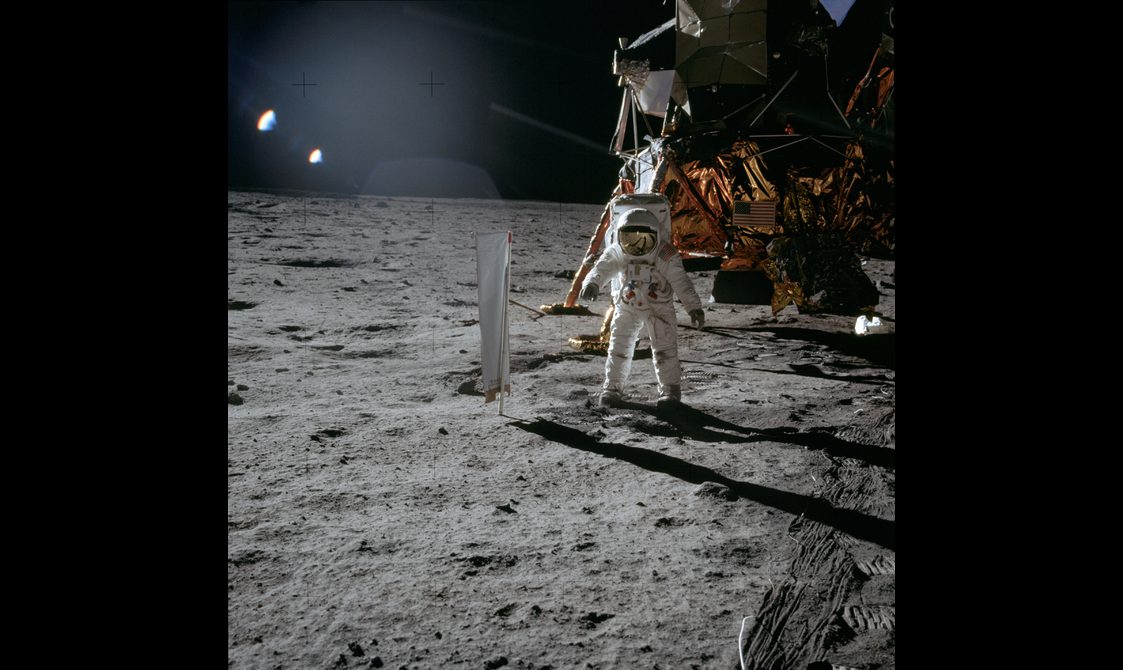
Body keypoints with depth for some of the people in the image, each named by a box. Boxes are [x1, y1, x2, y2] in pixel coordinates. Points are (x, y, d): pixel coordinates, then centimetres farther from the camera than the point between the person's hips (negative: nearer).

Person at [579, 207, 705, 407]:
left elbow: (681, 282, -21)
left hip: (659, 307, -1)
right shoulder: (616, 254, -17)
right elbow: (602, 268, -31)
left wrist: (694, 307, -26)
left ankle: (670, 387, 10)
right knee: (619, 347, -1)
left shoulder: (665, 256, -21)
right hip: (627, 308, 1)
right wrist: (591, 284, -52)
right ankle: (613, 387, 12)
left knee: (664, 348, -5)